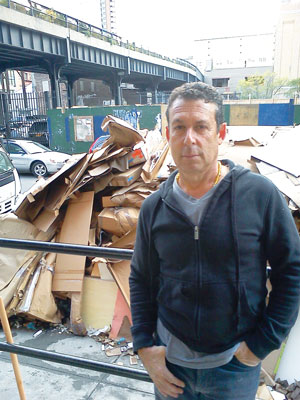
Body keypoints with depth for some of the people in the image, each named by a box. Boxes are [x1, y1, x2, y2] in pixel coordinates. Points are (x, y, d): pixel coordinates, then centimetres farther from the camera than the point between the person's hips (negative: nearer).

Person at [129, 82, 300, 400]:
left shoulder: (260, 194, -15)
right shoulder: (154, 207, -7)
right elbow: (141, 279, 3)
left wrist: (263, 343, -9)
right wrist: (143, 345, -3)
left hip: (235, 365, -1)